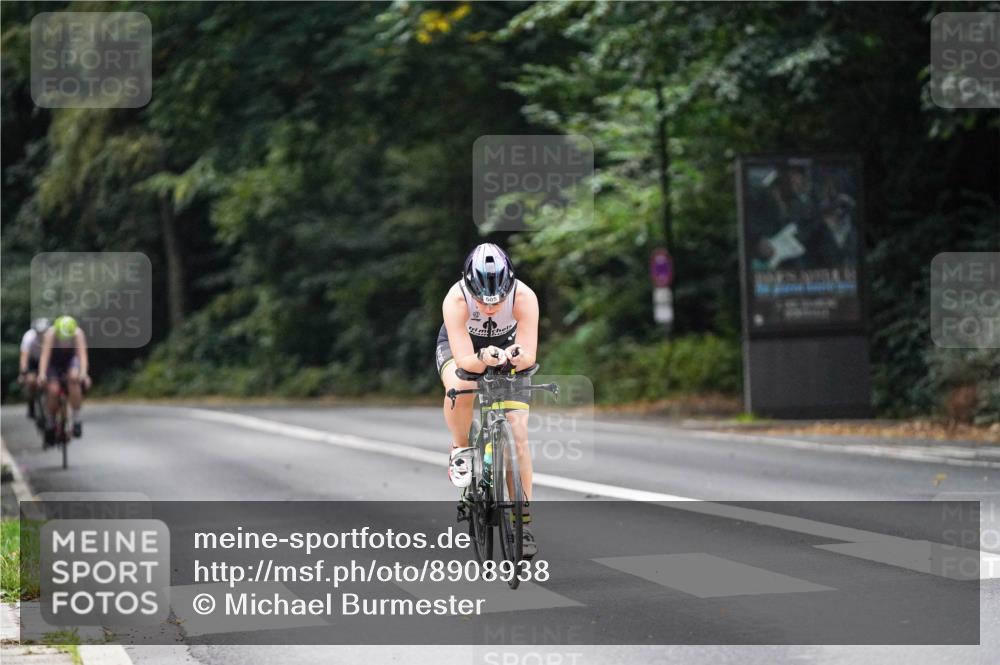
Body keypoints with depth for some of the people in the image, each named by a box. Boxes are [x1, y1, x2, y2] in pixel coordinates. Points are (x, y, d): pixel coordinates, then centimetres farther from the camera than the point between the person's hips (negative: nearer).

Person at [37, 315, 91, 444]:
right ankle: (50, 423, 5)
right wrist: (42, 374, -50)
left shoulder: (78, 333, -28)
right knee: (53, 390, -20)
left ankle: (77, 419, -22)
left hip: (71, 359, 0)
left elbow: (82, 354, -34)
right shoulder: (51, 333, -30)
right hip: (54, 361, 0)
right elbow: (45, 355, -36)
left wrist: (84, 373, -50)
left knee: (74, 378, -31)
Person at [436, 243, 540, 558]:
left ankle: (523, 520, -4)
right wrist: (484, 359, -60)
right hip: (459, 347, -1)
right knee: (460, 389, -36)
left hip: (507, 348, 1)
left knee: (518, 434, -11)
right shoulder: (456, 299, -36)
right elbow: (464, 359, -39)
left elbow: (529, 355, -36)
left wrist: (515, 356, -58)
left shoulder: (524, 297, -34)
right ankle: (460, 449, -6)